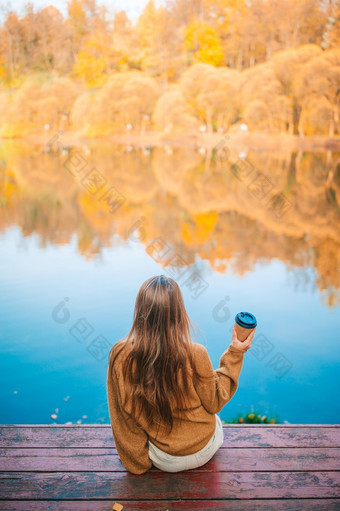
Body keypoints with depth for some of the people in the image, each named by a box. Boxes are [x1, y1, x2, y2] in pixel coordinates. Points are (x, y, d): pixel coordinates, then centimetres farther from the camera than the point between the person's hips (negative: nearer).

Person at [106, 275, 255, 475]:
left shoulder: (120, 355, -24)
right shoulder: (195, 355, -30)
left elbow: (123, 419, -12)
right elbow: (214, 403, -10)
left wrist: (138, 463, 5)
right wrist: (235, 354, -7)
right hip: (203, 452, -1)